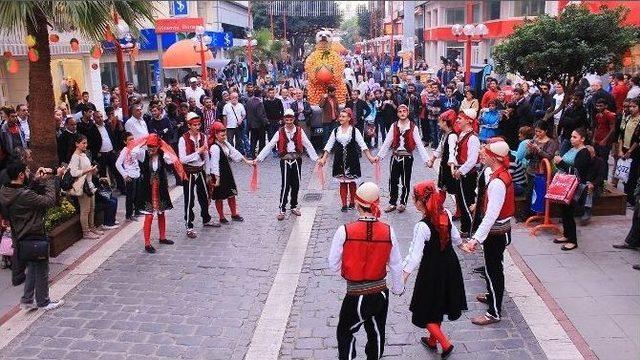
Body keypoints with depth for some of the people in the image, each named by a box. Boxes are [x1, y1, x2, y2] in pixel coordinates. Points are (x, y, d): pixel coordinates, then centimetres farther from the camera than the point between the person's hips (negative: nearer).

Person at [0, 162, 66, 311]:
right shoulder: (24, 195, -31)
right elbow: (49, 201, -24)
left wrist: (36, 181, 0)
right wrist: (54, 178, -17)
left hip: (20, 238, 9)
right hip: (35, 238, -9)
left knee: (32, 269, 25)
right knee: (41, 271, 10)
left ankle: (27, 300, 32)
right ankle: (43, 302, 26)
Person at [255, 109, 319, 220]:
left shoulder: (299, 131, 1)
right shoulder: (280, 132, -2)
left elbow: (308, 145, 2)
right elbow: (269, 146, -4)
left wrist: (316, 158, -3)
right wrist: (258, 158, -10)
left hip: (297, 160, 2)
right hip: (285, 161, -2)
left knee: (296, 184, 10)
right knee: (285, 185, -5)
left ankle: (294, 206, 26)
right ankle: (282, 209, 3)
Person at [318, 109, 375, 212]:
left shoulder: (354, 131, -2)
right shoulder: (336, 131, 6)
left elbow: (362, 145, -4)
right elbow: (329, 145, 9)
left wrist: (370, 157, -10)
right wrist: (323, 158, 4)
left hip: (351, 159, -2)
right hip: (340, 159, 2)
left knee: (352, 182, 6)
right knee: (342, 183, 4)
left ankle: (352, 202, 21)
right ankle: (344, 204, 11)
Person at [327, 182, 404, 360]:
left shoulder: (344, 232, -19)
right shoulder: (388, 231, -11)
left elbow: (333, 265, -9)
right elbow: (396, 265, 0)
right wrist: (398, 288, 17)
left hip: (356, 296, -3)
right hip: (381, 294, 3)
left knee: (345, 332, 19)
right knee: (376, 334, 22)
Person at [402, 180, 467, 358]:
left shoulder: (422, 226, -29)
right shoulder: (446, 214, -9)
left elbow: (415, 255, -28)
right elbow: (454, 235, 9)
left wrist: (403, 276, -26)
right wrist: (462, 245, 29)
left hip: (431, 271, -7)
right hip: (449, 267, 7)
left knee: (425, 311, 13)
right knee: (437, 305, 25)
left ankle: (445, 343, 10)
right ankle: (432, 340, 42)